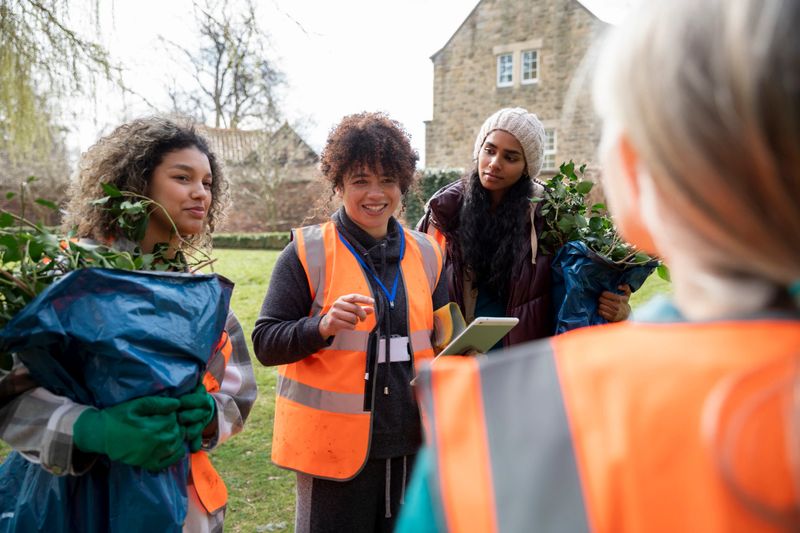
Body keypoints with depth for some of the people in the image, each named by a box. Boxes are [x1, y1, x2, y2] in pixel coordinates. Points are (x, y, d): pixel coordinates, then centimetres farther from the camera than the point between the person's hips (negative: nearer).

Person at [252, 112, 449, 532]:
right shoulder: (307, 253, -6)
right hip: (334, 446, -4)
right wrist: (323, 326, -25)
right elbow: (265, 344, -8)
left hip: (410, 444, 4)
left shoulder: (425, 254, 8)